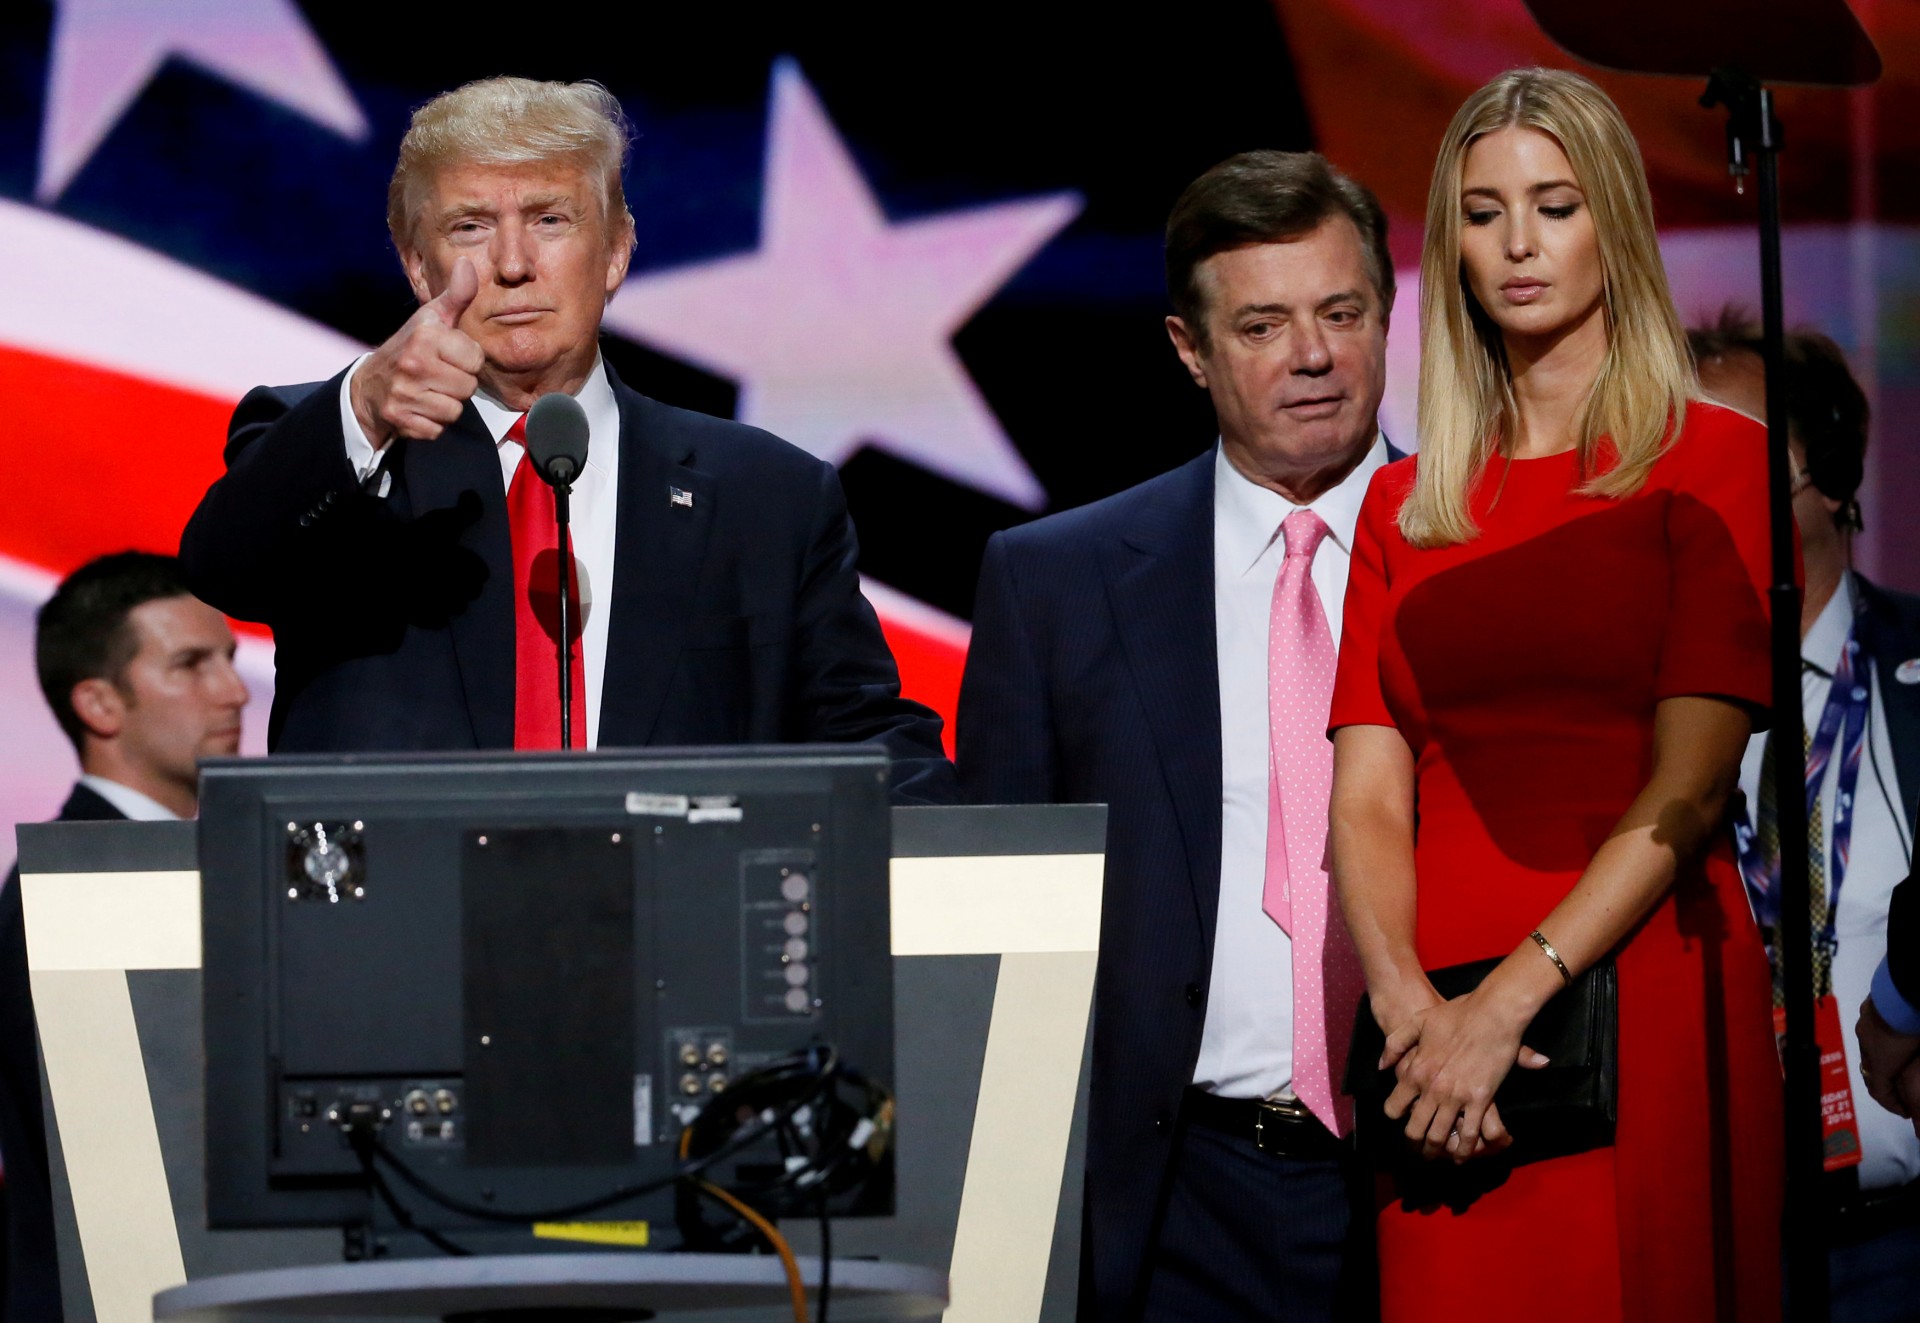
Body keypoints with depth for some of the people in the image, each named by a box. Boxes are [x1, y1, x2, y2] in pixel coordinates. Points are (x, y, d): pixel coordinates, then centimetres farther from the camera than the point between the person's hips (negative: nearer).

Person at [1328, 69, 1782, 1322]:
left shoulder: (1713, 461, 1)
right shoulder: (1407, 504, 14)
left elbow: (1689, 789, -8)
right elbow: (1367, 797, 4)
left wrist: (1512, 998, -16)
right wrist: (1407, 1004, -14)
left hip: (1641, 995, -3)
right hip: (1441, 1025, 3)